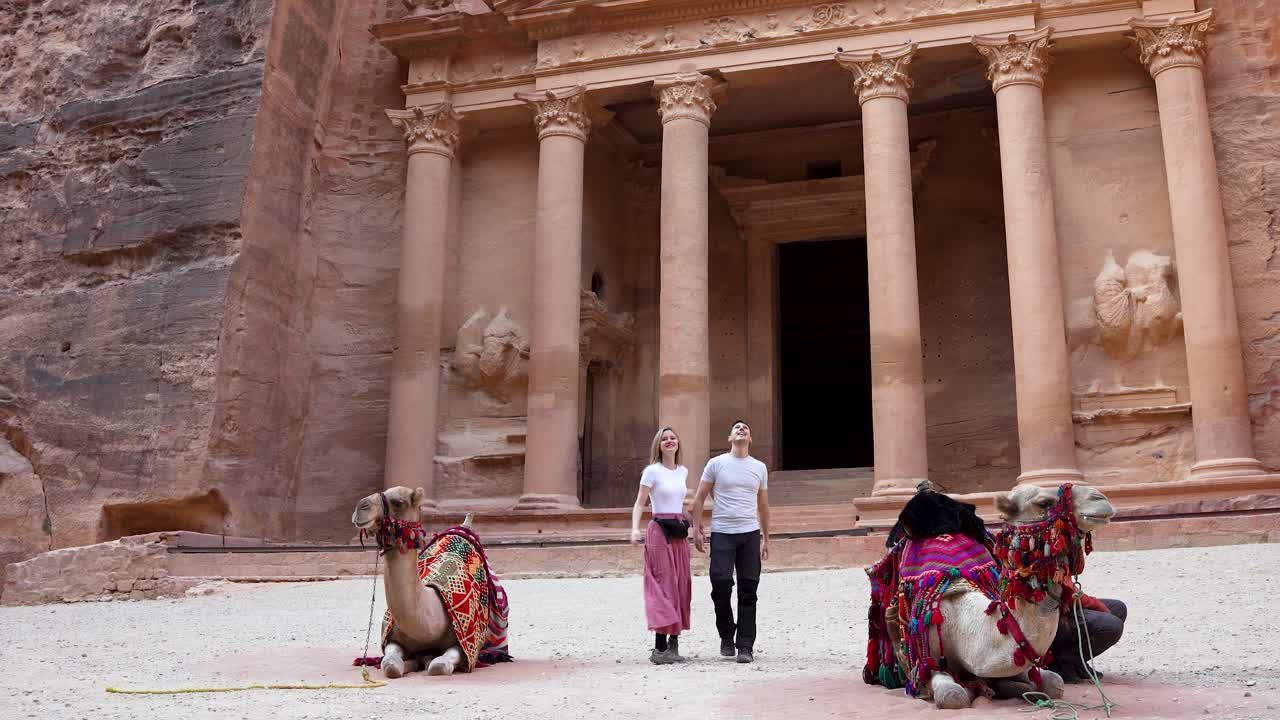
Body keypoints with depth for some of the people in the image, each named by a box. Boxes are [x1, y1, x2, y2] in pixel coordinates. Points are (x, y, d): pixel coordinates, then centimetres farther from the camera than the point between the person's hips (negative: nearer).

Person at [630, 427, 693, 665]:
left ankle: (673, 645, 11)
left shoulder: (683, 471, 12)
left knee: (680, 587, 5)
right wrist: (635, 529, -21)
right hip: (659, 531, -6)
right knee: (664, 585, -9)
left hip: (679, 534, 6)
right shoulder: (652, 471, -5)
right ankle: (660, 648, -8)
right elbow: (639, 504, -7)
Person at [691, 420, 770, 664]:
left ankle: (745, 646, 5)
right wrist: (697, 529, -3)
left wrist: (765, 539, 18)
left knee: (748, 590, 0)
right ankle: (727, 636, 15)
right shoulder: (716, 463, 4)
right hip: (721, 533, -2)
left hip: (750, 534, 2)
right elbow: (699, 499, 6)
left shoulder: (759, 467, 12)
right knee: (721, 584, -9)